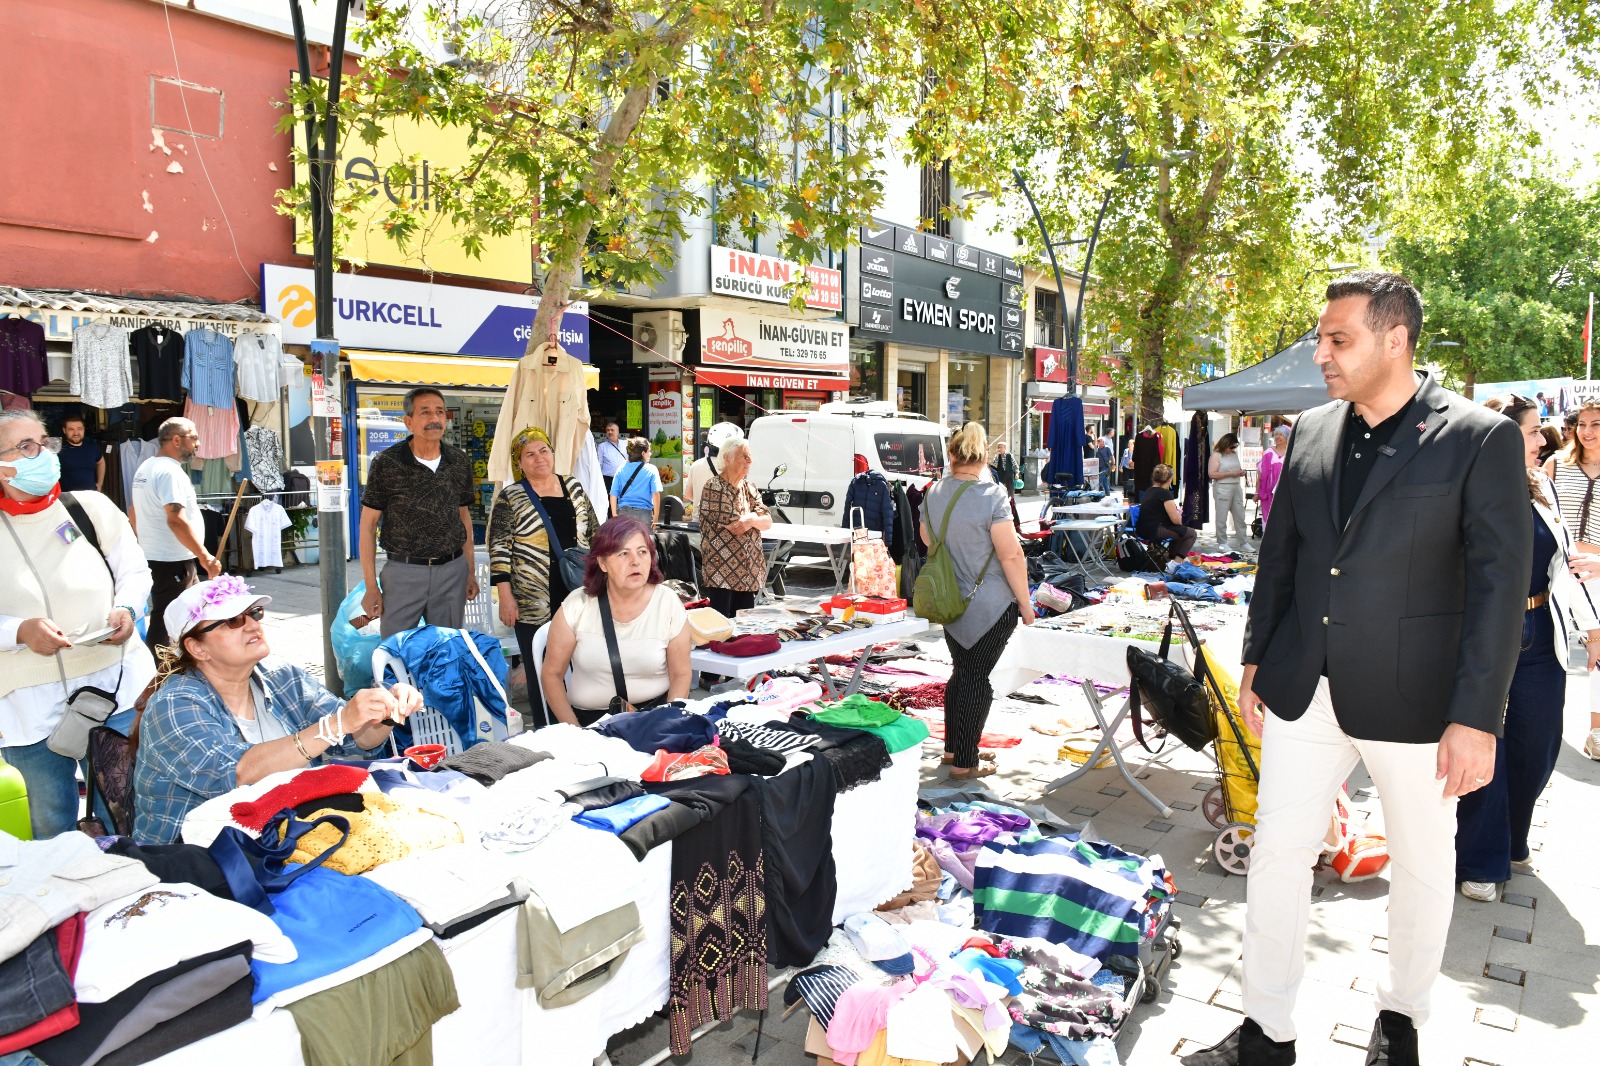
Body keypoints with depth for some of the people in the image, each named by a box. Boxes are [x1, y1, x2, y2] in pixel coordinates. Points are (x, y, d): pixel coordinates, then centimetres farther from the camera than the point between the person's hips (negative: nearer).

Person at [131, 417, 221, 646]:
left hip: (153, 555, 10)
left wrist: (144, 545, 31)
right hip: (172, 561, -10)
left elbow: (135, 513, 22)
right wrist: (205, 556, -25)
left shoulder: (145, 468, 13)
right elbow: (176, 520, -26)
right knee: (166, 621, -5)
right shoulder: (170, 471, -18)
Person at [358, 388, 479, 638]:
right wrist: (371, 586, -6)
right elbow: (368, 525, -3)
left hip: (452, 571, 3)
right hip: (403, 571, -3)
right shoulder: (386, 463, -6)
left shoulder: (459, 462, 5)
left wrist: (471, 571, 13)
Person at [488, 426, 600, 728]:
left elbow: (594, 533, 15)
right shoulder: (510, 498, -1)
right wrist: (505, 596, -11)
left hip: (578, 597, 3)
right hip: (534, 604, -3)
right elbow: (499, 548, -5)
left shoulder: (574, 488, 11)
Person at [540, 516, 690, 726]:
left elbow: (680, 675, 3)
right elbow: (552, 673, 2)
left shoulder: (669, 603, -4)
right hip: (589, 720, 0)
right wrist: (574, 731, -8)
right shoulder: (577, 605, -5)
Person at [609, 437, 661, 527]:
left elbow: (613, 494, 2)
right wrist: (656, 517, -9)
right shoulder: (651, 470, -1)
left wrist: (614, 515, 4)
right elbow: (656, 494, -11)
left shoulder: (621, 470, 7)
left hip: (623, 512, 3)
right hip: (643, 513, -3)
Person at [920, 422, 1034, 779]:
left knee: (960, 672, 19)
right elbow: (1011, 555, -18)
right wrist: (1025, 603, -8)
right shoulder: (991, 496, -18)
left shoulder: (935, 492, 1)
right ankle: (964, 762, 11)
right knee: (978, 678, 3)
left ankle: (952, 748, 30)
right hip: (991, 606, -6)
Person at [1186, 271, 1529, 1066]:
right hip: (1306, 688, 4)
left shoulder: (1481, 439, -9)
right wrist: (1257, 659, 11)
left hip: (1412, 696, -4)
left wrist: (1476, 718, -15)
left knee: (1421, 868, 15)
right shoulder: (1312, 432, 5)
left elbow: (1499, 586, -12)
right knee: (1277, 851, 6)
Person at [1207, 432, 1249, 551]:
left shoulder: (1234, 454, 14)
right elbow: (1212, 474, -14)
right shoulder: (1216, 455, -6)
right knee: (1222, 518, -1)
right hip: (1222, 489, -7)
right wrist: (1230, 474, -17)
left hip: (1236, 487, 7)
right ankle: (1222, 543, 7)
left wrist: (1241, 472, 3)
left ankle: (1243, 542, 15)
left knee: (1240, 516, 8)